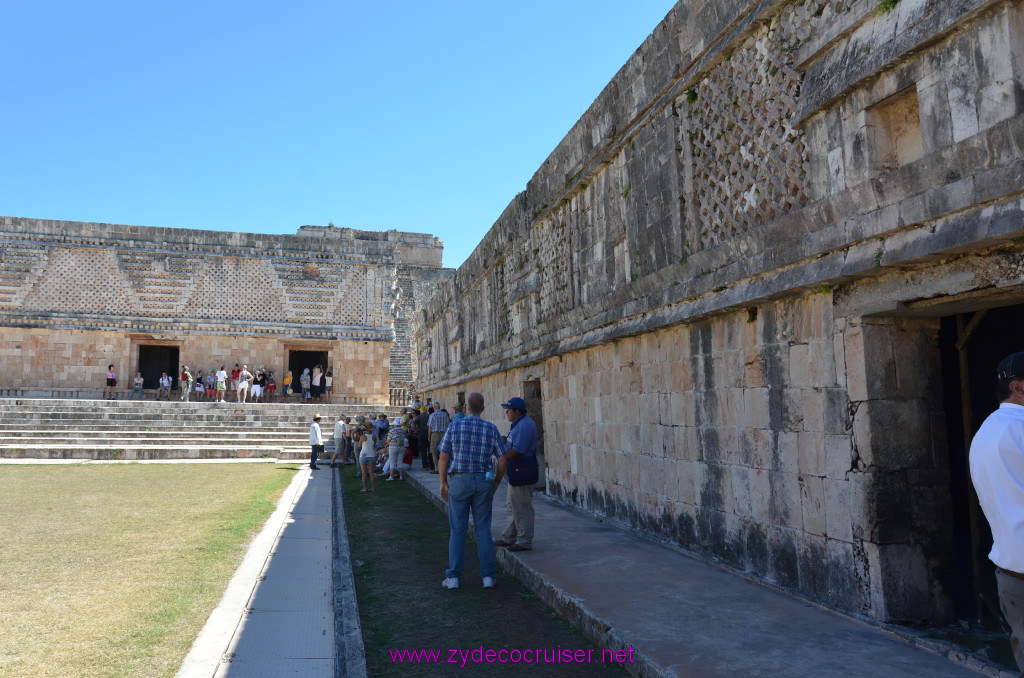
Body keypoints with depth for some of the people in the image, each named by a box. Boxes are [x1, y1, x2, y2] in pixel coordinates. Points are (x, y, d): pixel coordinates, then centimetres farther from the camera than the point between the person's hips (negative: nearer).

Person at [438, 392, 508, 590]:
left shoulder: (454, 427, -3)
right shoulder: (491, 429, 1)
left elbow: (443, 458, -4)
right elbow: (502, 460, 1)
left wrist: (443, 483, 7)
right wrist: (496, 483, 14)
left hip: (459, 481, -1)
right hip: (483, 482, 1)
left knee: (458, 530, 6)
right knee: (483, 530, 8)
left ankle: (453, 577, 8)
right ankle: (488, 576, 8)